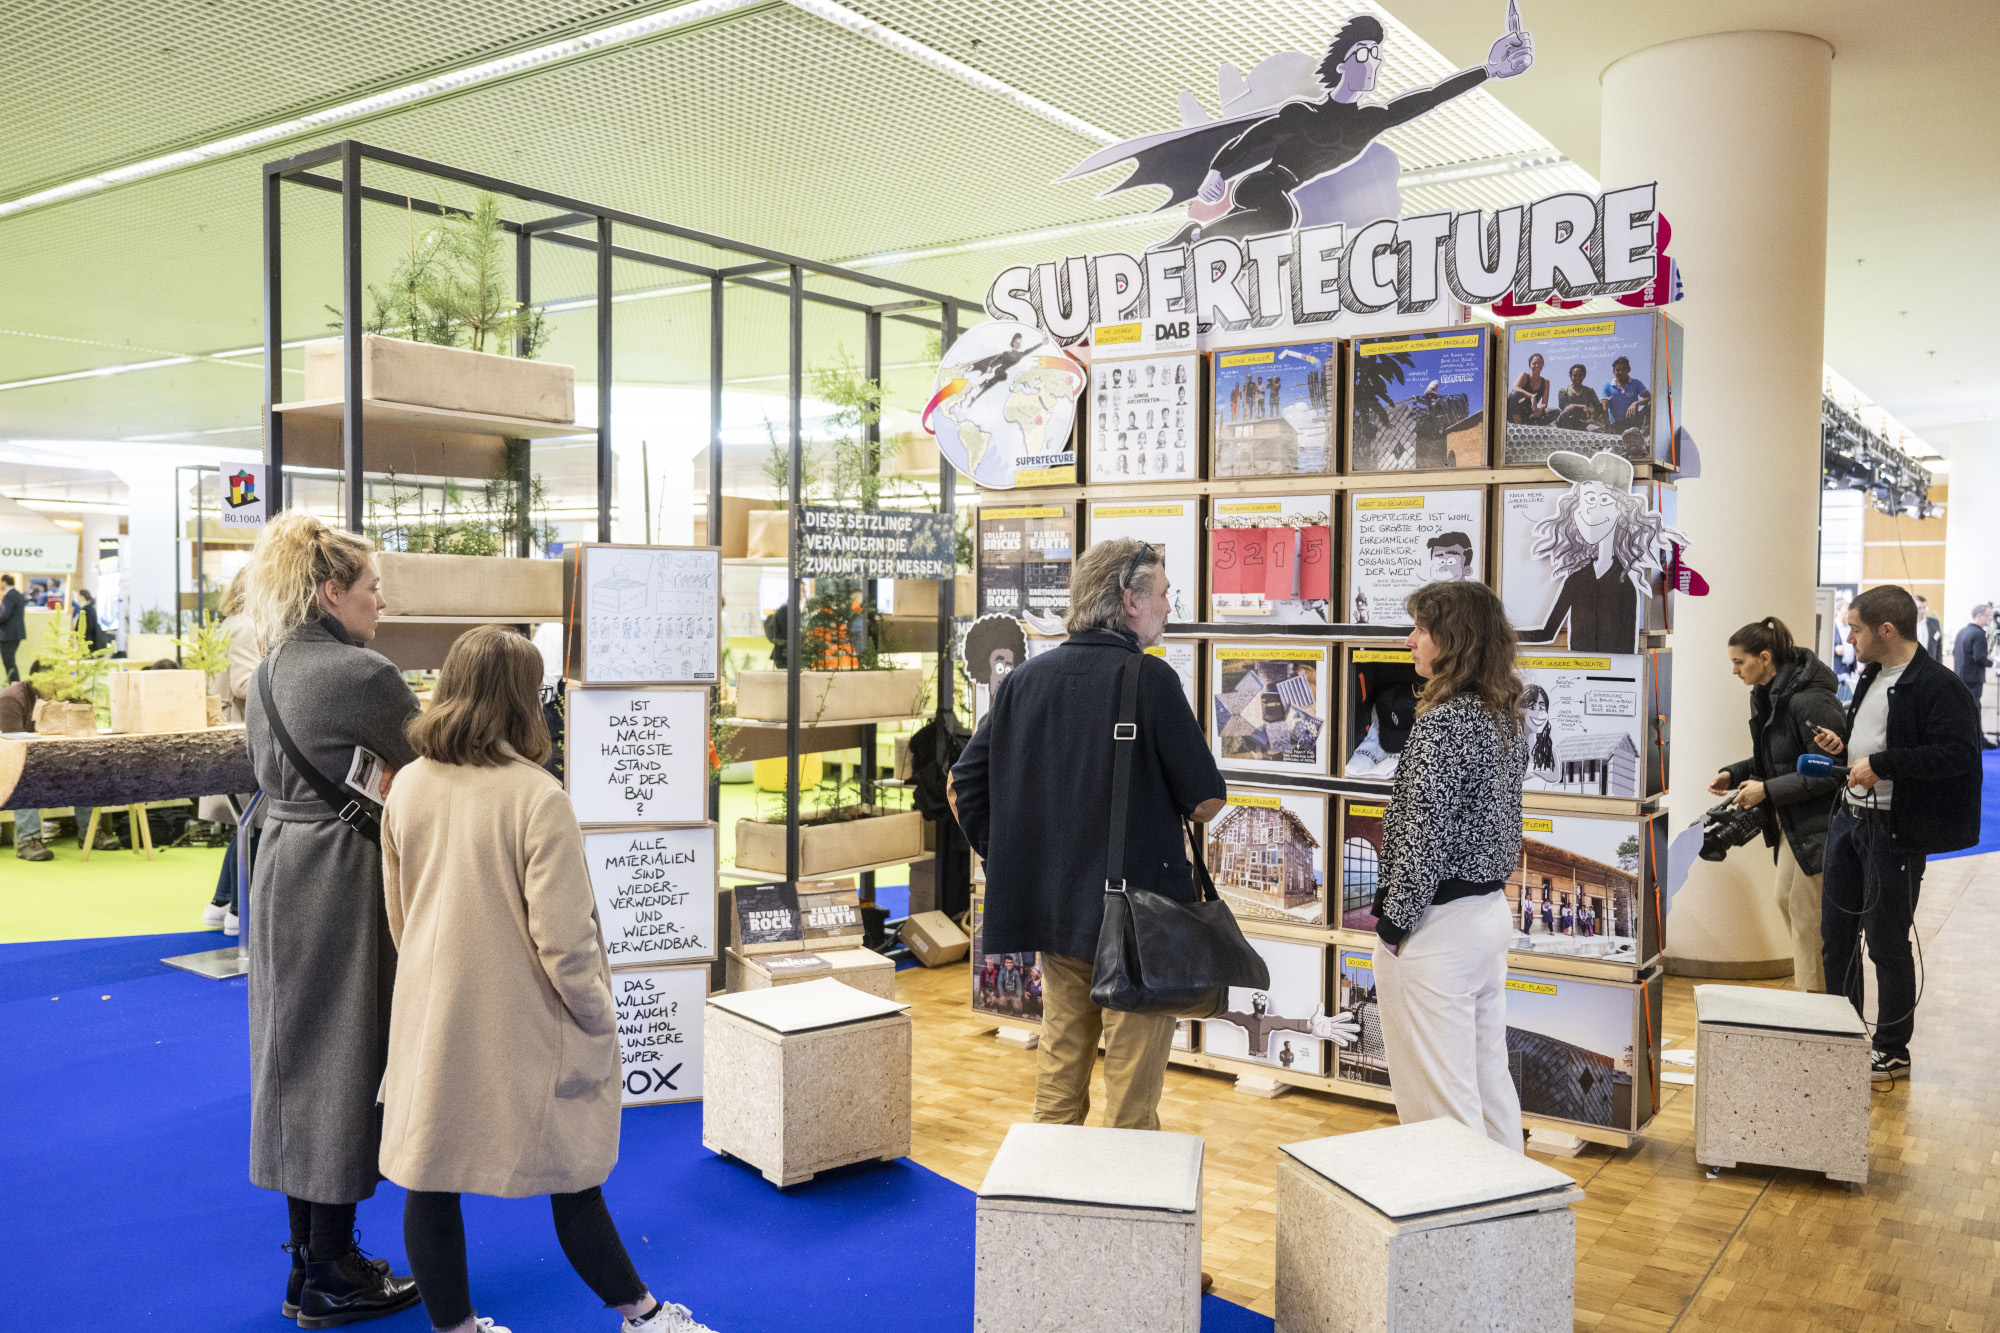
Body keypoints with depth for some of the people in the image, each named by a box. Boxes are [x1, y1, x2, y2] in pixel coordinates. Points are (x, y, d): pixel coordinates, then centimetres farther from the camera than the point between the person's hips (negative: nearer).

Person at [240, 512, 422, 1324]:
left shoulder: (267, 675, 9)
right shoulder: (365, 675, -19)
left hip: (282, 868, 9)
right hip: (345, 881, -9)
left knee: (299, 1058, 15)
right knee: (344, 1061, 1)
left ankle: (312, 1258, 28)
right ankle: (331, 1282, 13)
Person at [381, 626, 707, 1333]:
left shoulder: (408, 788, -1)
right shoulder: (537, 796, -20)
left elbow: (398, 914, 10)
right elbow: (561, 938, -20)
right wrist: (600, 1022, -6)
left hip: (433, 1020, 5)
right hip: (521, 1028, -5)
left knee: (430, 1182, 14)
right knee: (572, 1182, 10)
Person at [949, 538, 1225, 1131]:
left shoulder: (1024, 677, 3)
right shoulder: (1150, 677, -14)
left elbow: (963, 783, 6)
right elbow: (1206, 802, -12)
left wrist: (1007, 864, 13)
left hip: (1050, 908, 6)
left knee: (1060, 1062, 19)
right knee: (1132, 1100, 6)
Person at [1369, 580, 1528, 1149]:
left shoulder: (1443, 721, -19)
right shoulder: (1505, 716, 8)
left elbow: (1426, 834, -21)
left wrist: (1395, 920, -12)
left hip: (1438, 925, -9)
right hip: (1492, 910, 9)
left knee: (1440, 1093, 2)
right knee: (1489, 1076, 19)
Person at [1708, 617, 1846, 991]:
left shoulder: (1810, 701, -23)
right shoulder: (1767, 696, 7)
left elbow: (1831, 770, -24)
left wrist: (1768, 791, -22)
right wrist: (1733, 774, 4)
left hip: (1819, 823, -10)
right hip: (1792, 821, 10)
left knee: (1808, 912, -2)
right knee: (1785, 896, 16)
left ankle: (1814, 997, 11)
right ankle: (1806, 980, 30)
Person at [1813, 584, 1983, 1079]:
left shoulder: (1937, 685, -15)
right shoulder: (1871, 677, 14)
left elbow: (1958, 753, -25)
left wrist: (1880, 764, -26)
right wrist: (1844, 745, 6)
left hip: (1896, 831, -9)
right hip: (1849, 819, 9)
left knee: (1887, 944, 2)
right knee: (1836, 936, 14)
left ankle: (1892, 1050, 19)